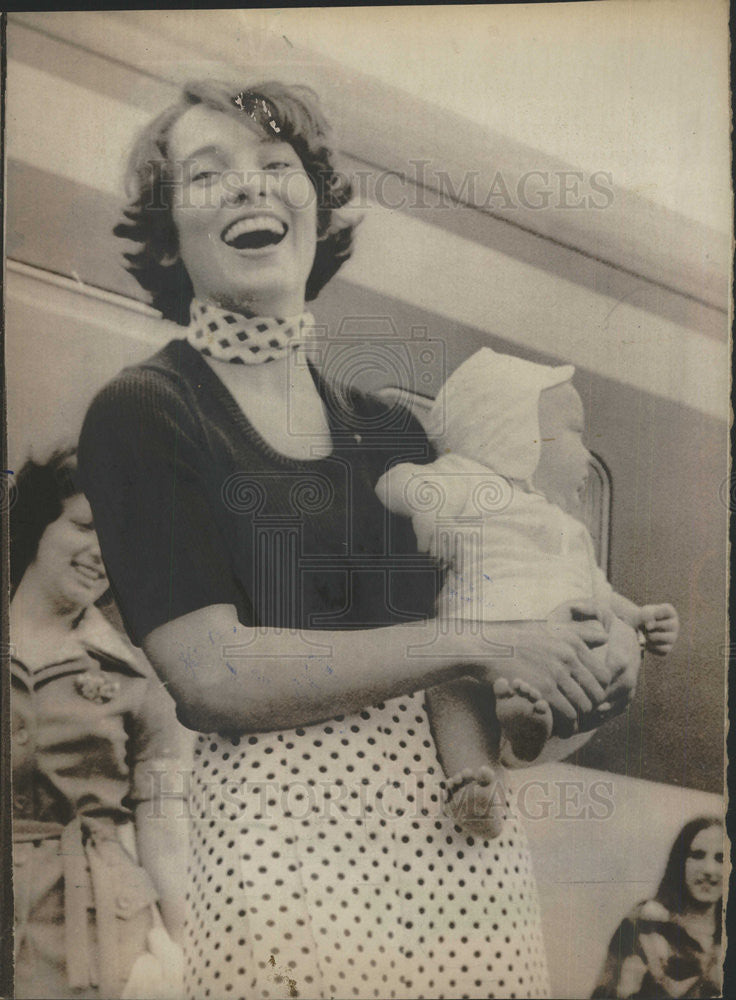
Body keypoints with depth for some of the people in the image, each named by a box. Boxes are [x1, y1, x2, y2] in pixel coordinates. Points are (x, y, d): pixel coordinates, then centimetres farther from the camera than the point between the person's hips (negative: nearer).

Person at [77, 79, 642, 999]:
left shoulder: (385, 423, 7)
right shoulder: (139, 415, -7)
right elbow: (215, 673, -16)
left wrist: (609, 636, 1)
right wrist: (471, 645, -15)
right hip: (286, 837, -4)